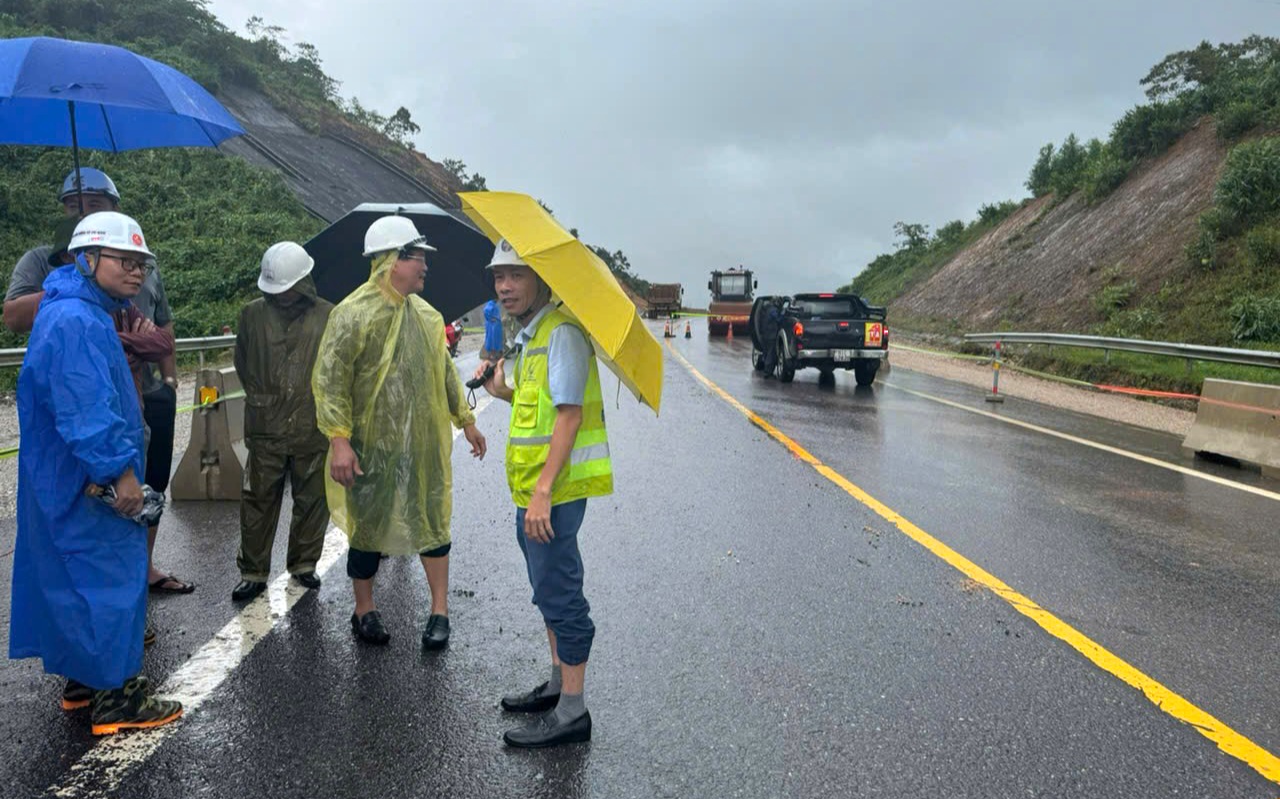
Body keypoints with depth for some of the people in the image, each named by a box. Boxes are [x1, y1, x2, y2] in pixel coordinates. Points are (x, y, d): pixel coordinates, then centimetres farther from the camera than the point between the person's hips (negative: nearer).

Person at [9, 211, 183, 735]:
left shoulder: (82, 313, 14)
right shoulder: (76, 322, -21)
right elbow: (87, 411, -27)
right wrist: (119, 470, -25)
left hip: (66, 482, 11)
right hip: (87, 487, -11)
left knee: (76, 576, 18)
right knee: (108, 578, -3)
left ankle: (82, 679, 31)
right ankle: (114, 696, 6)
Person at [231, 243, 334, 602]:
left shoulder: (328, 317, 0)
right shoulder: (253, 314, 4)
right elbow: (242, 363, 16)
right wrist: (258, 397, 10)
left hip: (314, 428, 0)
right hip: (266, 429, 0)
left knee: (313, 500, 10)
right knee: (259, 501, 4)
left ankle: (303, 564, 27)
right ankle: (253, 572, 16)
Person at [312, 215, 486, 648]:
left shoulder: (426, 315, 8)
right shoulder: (354, 314, -12)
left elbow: (444, 371, 19)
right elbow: (329, 380, -14)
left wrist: (466, 419, 19)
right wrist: (339, 440, -20)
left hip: (424, 444, 6)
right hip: (372, 446, -5)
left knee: (433, 522, 9)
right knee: (368, 527, 8)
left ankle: (439, 612, 22)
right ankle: (364, 611, 28)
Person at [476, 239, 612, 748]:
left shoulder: (561, 332, -16)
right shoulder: (530, 335, 16)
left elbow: (569, 414, -24)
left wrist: (543, 492, -27)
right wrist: (505, 392, 7)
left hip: (553, 491, -11)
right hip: (533, 492, 11)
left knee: (559, 595, -3)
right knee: (550, 591, 20)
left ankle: (572, 712, 7)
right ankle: (558, 685, 35)